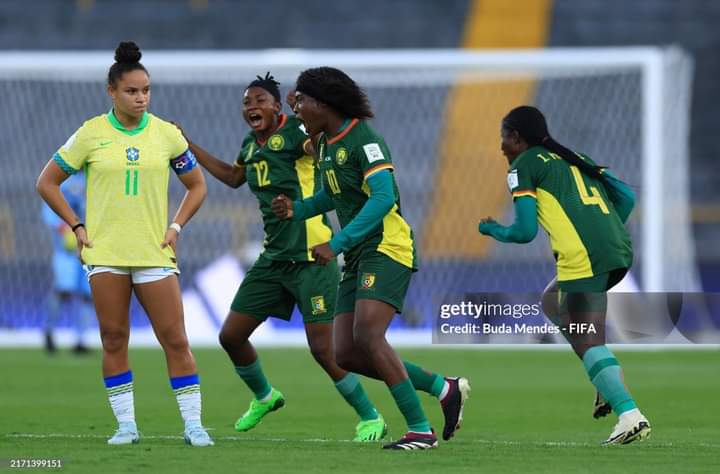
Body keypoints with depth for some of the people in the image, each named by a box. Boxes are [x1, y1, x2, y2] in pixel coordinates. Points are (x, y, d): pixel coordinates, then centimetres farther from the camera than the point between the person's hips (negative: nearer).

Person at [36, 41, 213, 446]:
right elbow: (48, 182, 8)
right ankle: (126, 424, 10)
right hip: (105, 253, 0)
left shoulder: (167, 134, 3)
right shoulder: (91, 134, -1)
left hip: (155, 252, 0)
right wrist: (77, 226, 1)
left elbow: (197, 185, 15)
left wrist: (176, 226, 3)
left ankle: (193, 423, 0)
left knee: (175, 340, -5)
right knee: (114, 339, 1)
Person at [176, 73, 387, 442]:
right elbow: (233, 177, 33)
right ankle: (264, 397, 36)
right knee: (231, 335, 10)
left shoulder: (294, 131, -11)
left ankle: (370, 418, 6)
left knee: (323, 348, -10)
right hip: (273, 259, 8)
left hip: (310, 256, -8)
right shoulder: (251, 144, 12)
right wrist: (188, 146, 34)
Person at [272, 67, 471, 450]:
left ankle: (420, 430, -16)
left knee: (368, 335, -23)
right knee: (346, 354, -1)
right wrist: (298, 209, 7)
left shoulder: (362, 138, -14)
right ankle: (445, 388, 12)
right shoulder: (326, 142, 15)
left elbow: (383, 197, -23)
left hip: (386, 248, -9)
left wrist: (337, 244, -27)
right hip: (357, 257, 9)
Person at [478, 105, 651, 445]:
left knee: (587, 342, -7)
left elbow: (525, 232, 0)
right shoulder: (575, 159, 27)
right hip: (620, 251, 8)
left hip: (582, 258, -8)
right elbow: (627, 197, 21)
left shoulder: (523, 166, 6)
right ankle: (608, 380, 12)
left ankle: (629, 414, -23)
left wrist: (492, 230, 19)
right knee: (552, 301, 27)